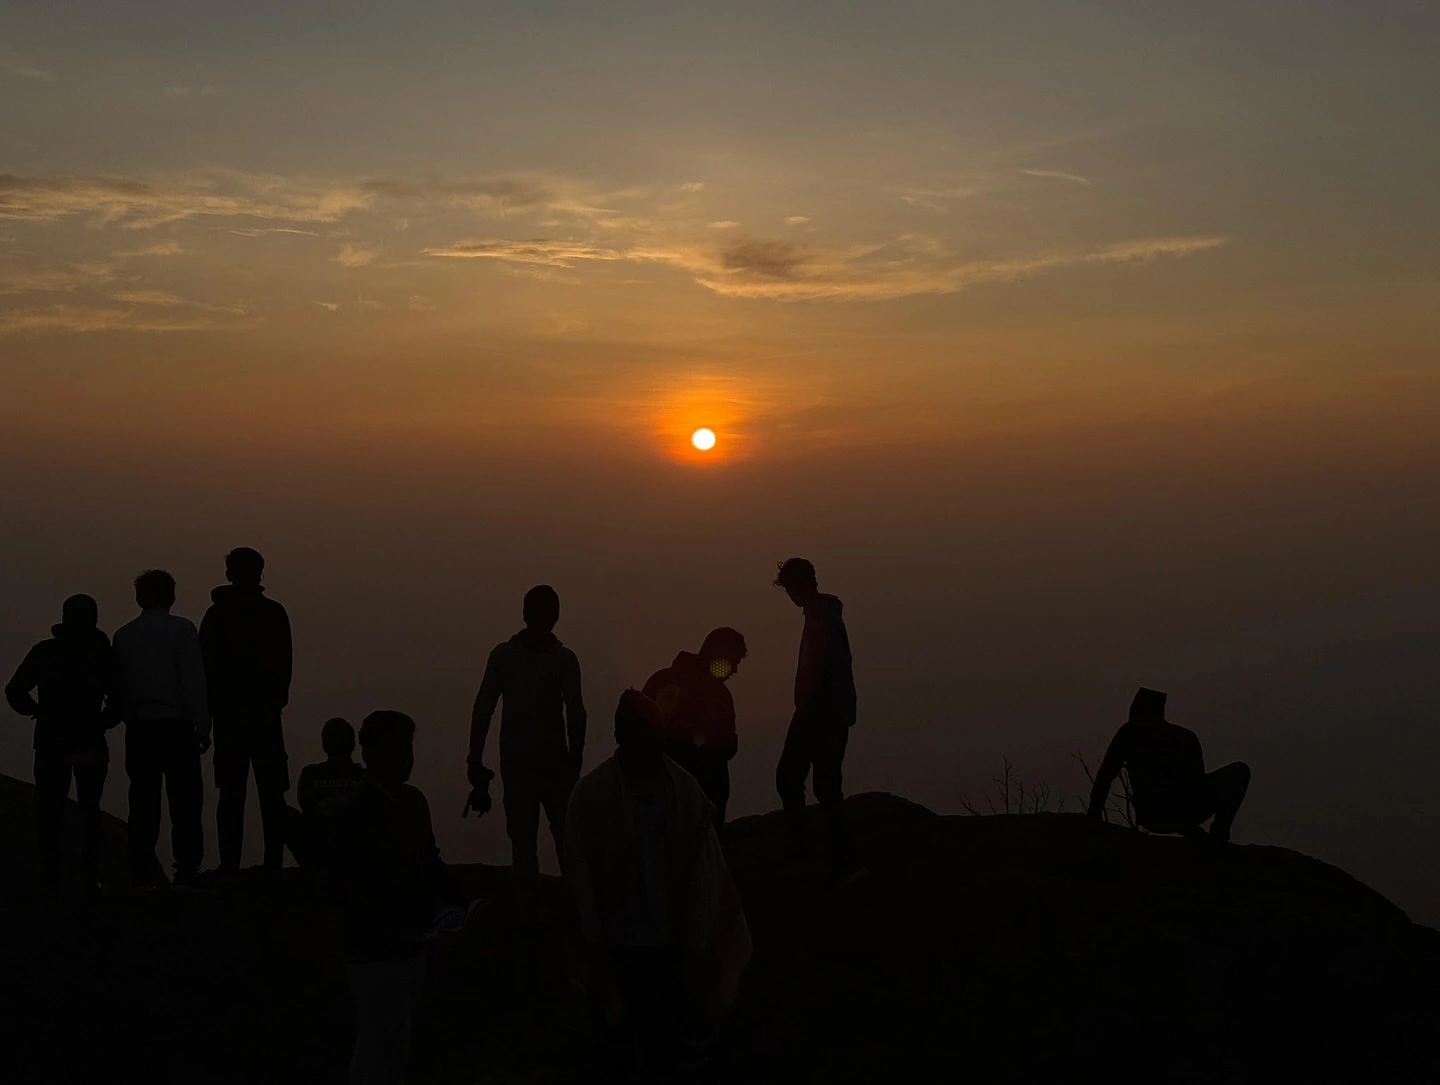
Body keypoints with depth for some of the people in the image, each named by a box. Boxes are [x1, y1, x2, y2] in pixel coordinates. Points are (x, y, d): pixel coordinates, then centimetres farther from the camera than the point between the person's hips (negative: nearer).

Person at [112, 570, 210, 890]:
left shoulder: (124, 635, 8)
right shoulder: (181, 629, -6)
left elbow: (120, 687, 9)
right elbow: (194, 683, -9)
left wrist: (130, 720, 14)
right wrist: (202, 726, -4)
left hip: (139, 729, 4)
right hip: (176, 727, -4)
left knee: (143, 802, 7)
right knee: (184, 802, -1)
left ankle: (143, 871, 7)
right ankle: (186, 869, -5)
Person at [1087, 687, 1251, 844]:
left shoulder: (1128, 732, 9)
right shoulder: (1186, 736, 10)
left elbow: (1105, 774, 6)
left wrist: (1095, 813, 12)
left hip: (1150, 820, 1)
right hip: (1185, 812, -1)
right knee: (1240, 770, 20)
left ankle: (1197, 836, 17)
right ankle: (1219, 834, 6)